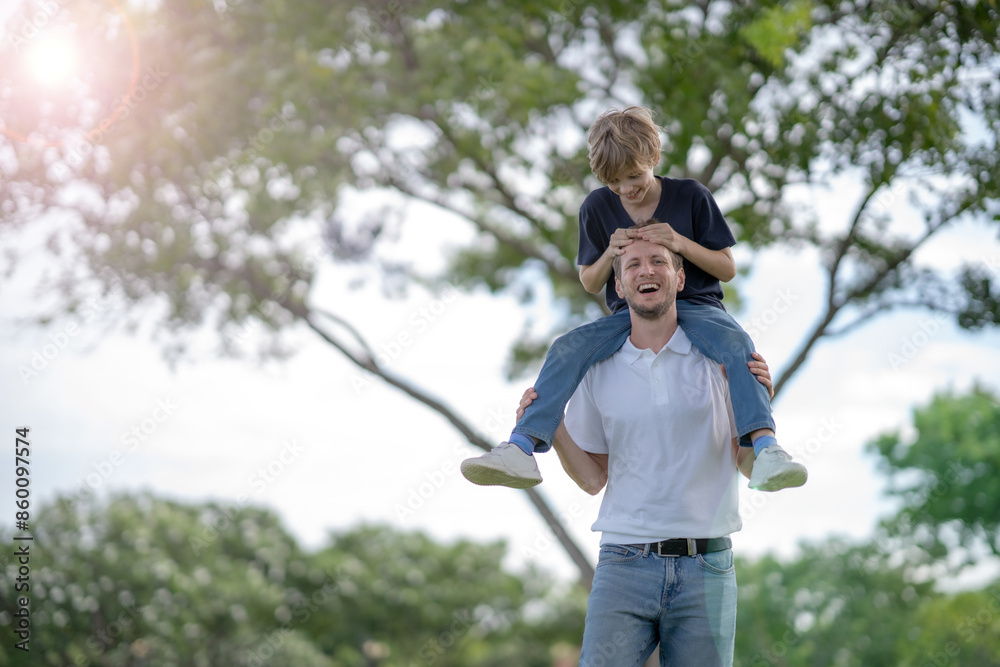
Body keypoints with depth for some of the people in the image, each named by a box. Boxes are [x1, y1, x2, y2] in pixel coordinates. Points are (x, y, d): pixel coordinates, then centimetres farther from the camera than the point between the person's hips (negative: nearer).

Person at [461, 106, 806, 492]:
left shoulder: (691, 197, -3)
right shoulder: (597, 208, 3)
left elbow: (727, 269, 0)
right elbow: (590, 284, 10)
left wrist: (681, 243, -19)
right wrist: (609, 255, -13)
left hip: (695, 306, -2)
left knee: (735, 344, -37)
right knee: (567, 348, -25)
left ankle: (765, 448, -49)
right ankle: (521, 450, -36)